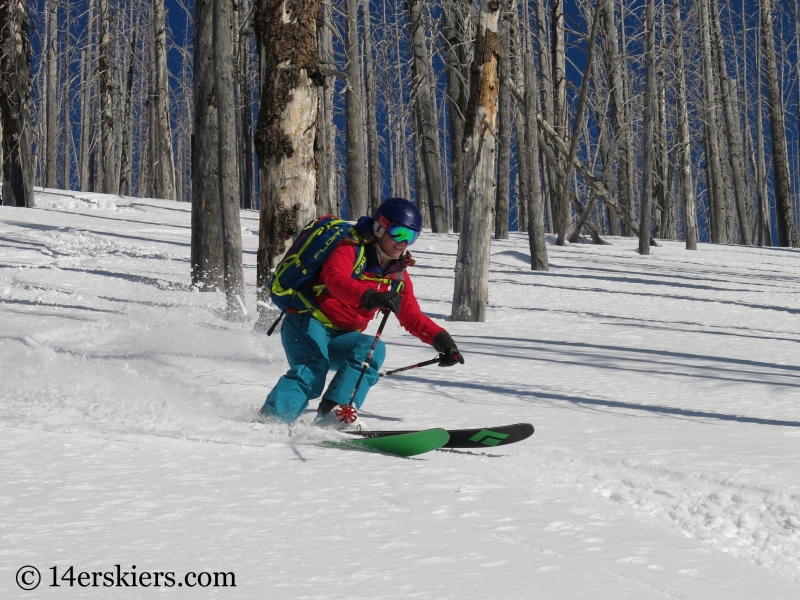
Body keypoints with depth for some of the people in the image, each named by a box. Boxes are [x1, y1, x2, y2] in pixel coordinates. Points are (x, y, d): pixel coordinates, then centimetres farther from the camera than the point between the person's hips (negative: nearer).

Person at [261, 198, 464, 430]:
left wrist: (441, 339, -4)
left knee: (372, 349, -23)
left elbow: (413, 318, 14)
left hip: (338, 340, 6)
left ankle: (336, 412, -35)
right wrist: (370, 297, -49)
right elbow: (335, 279, -31)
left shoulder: (398, 276, 10)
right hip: (308, 322, -6)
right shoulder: (351, 251, -10)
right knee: (311, 373, -31)